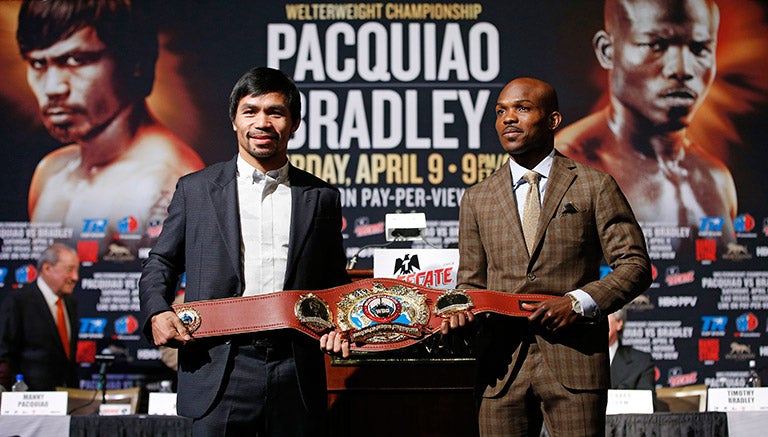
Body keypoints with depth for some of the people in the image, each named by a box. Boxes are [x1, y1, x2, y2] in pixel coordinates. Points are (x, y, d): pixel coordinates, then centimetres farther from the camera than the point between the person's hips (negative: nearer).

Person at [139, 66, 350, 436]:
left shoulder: (321, 198, 11)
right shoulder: (195, 189, 8)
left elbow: (335, 286, 15)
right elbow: (161, 264, 13)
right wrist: (157, 312, -5)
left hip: (296, 372, 1)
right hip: (219, 371, -1)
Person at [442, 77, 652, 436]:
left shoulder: (595, 187, 5)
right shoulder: (477, 199, 14)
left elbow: (635, 265, 2)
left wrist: (577, 302, -11)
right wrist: (463, 311, -5)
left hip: (573, 356, -2)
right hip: (502, 364, 2)